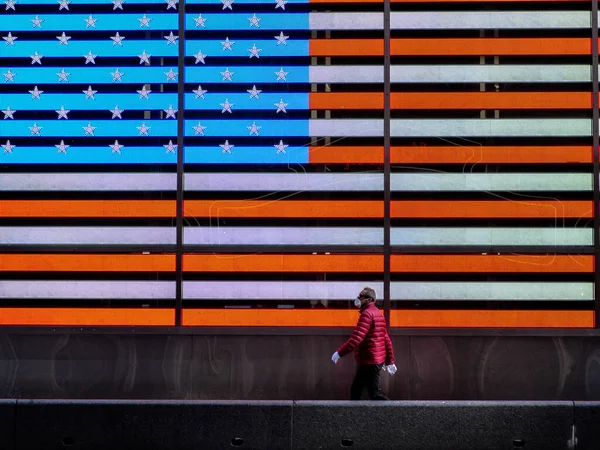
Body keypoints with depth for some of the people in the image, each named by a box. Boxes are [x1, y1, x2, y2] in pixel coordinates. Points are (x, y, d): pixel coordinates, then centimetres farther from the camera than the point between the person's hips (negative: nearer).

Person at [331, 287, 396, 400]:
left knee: (375, 394, -8)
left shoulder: (367, 314, -15)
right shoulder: (377, 313, 16)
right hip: (377, 360, 10)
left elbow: (356, 338, -24)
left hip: (369, 361, -10)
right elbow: (386, 340, 18)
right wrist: (390, 361, 20)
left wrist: (339, 353, -19)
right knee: (355, 390, 15)